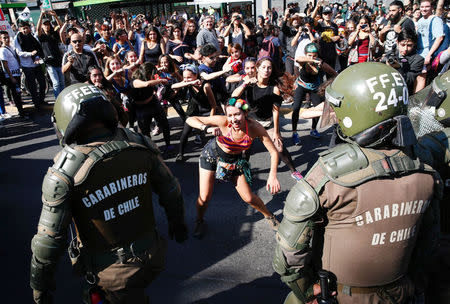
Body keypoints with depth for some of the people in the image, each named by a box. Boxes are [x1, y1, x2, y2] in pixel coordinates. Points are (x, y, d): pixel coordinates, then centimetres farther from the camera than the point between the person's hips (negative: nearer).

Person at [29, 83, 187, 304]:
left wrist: (39, 284, 3)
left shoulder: (64, 173, -24)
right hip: (150, 256, 3)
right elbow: (170, 192, -2)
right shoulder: (140, 145, -14)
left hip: (112, 271, -3)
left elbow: (49, 239, -16)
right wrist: (177, 223, 17)